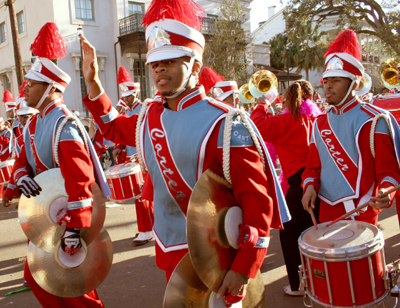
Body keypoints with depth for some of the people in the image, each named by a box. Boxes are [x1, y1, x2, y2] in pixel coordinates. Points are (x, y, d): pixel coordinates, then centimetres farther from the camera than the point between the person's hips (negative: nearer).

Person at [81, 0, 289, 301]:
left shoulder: (224, 123, -20)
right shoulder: (150, 116, 1)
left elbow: (258, 200, -21)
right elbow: (113, 126, 23)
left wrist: (243, 269, -23)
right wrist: (93, 81, 11)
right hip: (169, 252, 7)